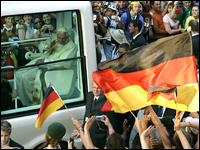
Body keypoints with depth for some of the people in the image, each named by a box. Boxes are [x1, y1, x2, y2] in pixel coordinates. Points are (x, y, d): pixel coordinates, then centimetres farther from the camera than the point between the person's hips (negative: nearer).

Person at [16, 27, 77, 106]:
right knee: (19, 74, -4)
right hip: (40, 61, 8)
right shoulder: (53, 36, 9)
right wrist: (47, 47, -11)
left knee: (25, 77, -23)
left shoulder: (71, 47, -13)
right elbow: (41, 45, 15)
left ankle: (32, 102, -7)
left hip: (51, 67, -8)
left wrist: (44, 61, -23)